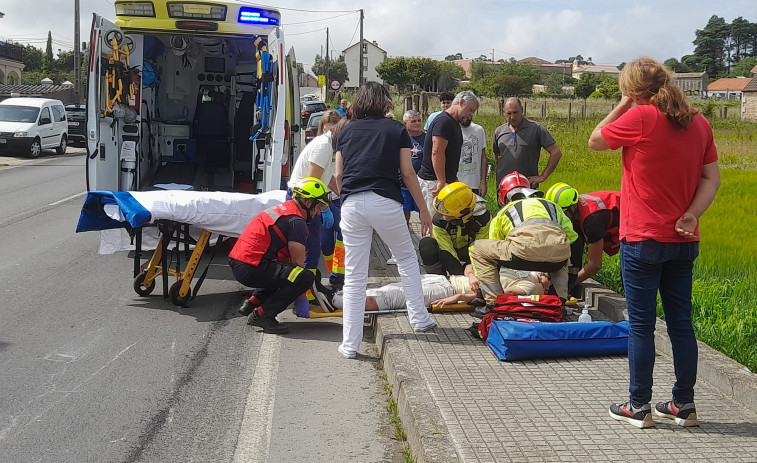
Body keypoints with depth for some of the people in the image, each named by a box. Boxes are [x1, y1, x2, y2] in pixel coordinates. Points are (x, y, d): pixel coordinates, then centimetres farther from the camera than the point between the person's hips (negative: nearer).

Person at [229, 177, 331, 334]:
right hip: (250, 269, -10)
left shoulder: (282, 209, 19)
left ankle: (252, 303, 19)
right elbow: (298, 262, -8)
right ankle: (261, 314, -12)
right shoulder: (297, 221, -11)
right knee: (306, 278, -16)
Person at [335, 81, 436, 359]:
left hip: (351, 203, 2)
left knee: (354, 276, 5)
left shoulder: (347, 131, 16)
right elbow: (408, 173, 4)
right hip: (385, 202, -2)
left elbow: (339, 175, 12)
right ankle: (419, 319, 25)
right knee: (407, 259, 23)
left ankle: (350, 344, 4)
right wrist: (423, 210, 10)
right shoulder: (397, 130, 10)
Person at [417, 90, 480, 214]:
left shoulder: (454, 124, 19)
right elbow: (437, 153, -23)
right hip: (433, 182, -10)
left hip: (445, 181, 10)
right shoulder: (443, 121, -14)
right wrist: (441, 182, -24)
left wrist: (454, 181, 23)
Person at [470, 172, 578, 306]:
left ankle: (493, 303, 10)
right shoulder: (552, 205, 38)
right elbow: (572, 236, 37)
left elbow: (493, 251, 39)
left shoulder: (501, 213, 32)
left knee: (477, 248, 19)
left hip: (526, 250, -4)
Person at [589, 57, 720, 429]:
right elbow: (712, 179, 4)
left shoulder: (640, 118, -13)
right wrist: (691, 214, -6)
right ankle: (684, 405, 20)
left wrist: (622, 106, 6)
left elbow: (595, 142, 1)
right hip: (683, 241, 6)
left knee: (641, 325, 2)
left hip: (643, 240, -6)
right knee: (681, 322, 12)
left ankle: (639, 407, 10)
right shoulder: (698, 122, 6)